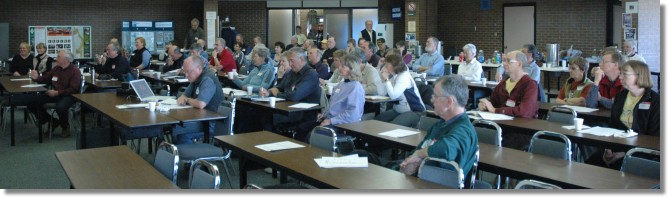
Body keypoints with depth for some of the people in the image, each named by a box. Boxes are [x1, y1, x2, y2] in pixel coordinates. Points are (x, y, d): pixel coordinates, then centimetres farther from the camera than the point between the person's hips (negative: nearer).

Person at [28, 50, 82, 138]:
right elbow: (45, 78, 24)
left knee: (60, 107, -39)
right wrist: (37, 78, 2)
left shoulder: (75, 71, -10)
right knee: (32, 102, -8)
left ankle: (65, 127, -5)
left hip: (68, 95, -7)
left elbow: (74, 89, -19)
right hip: (54, 94, 7)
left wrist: (57, 93, -23)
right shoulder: (56, 69, 10)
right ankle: (52, 121, 8)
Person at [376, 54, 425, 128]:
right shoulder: (394, 76, 11)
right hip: (398, 110, 9)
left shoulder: (404, 77, -16)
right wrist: (383, 78, -1)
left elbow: (393, 96, -27)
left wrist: (386, 79, -19)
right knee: (376, 120, -7)